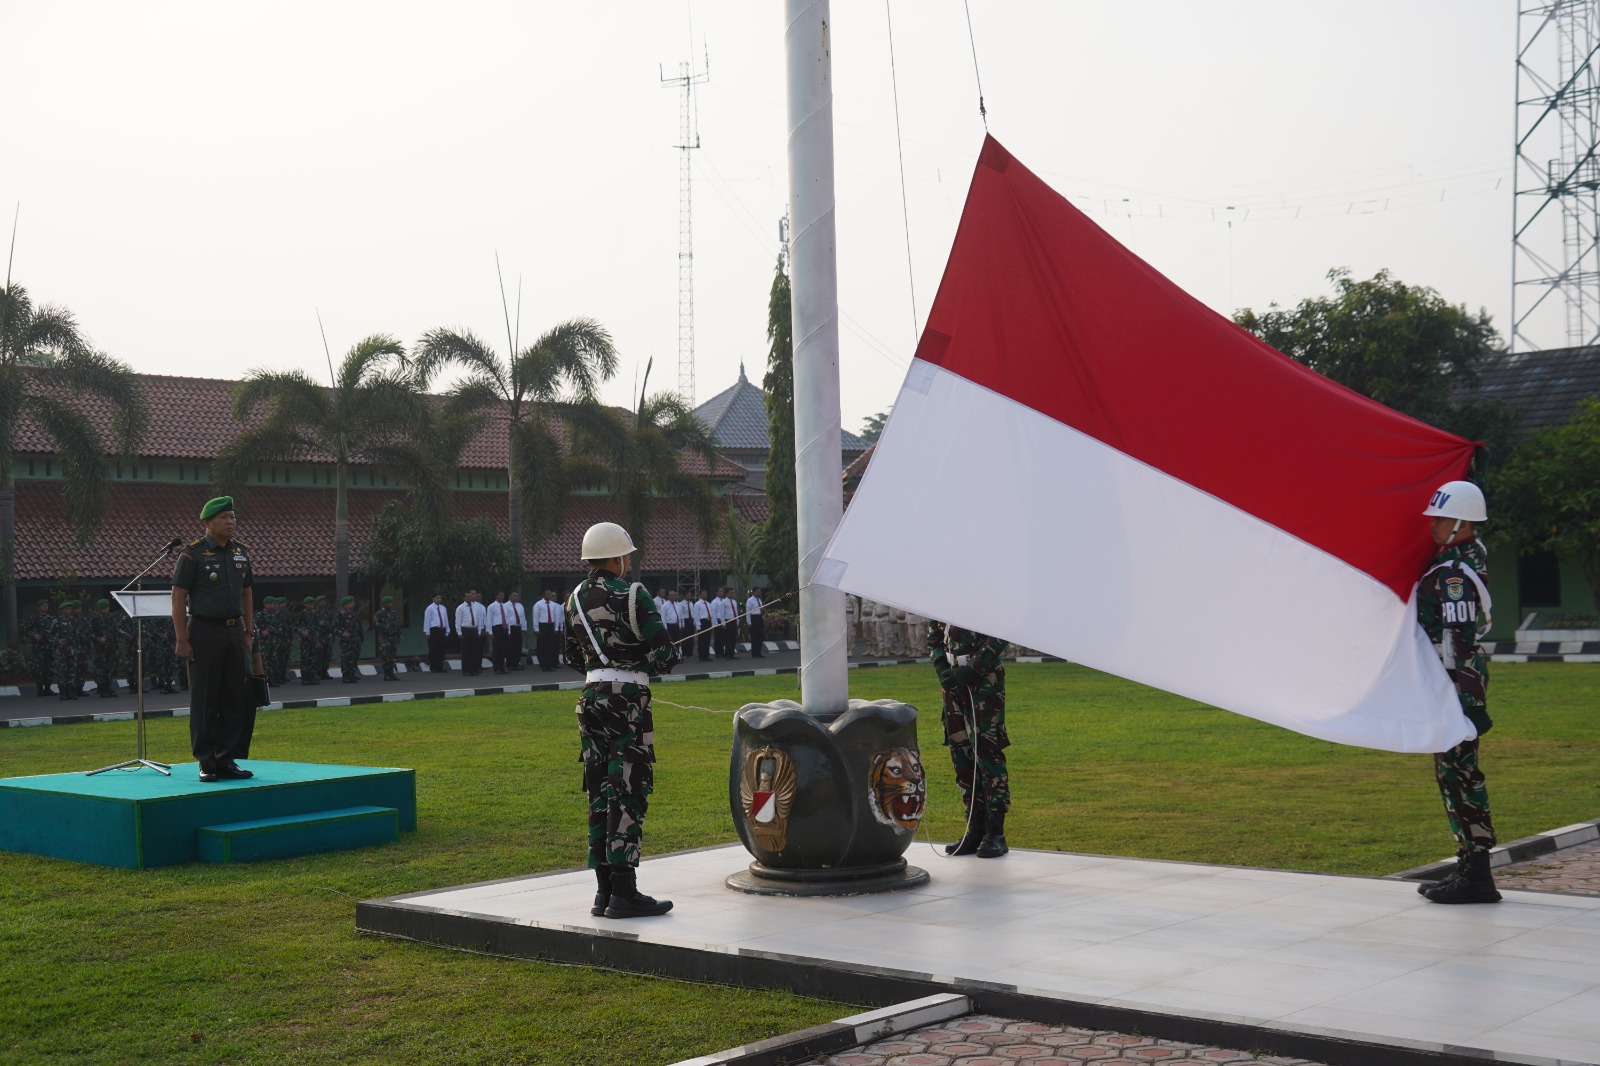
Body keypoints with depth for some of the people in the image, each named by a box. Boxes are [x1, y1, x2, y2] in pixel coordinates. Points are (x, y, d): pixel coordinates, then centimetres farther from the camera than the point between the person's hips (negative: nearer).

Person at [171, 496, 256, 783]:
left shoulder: (241, 552, 11)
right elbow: (178, 599, -9)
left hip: (235, 632, 6)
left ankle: (226, 759, 15)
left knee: (234, 699, 7)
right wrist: (182, 641, -14)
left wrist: (249, 633, 13)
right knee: (204, 700, -1)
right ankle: (206, 762, 5)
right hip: (204, 632, -6)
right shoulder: (192, 554, -7)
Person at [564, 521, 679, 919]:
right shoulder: (633, 595, -10)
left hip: (591, 698, 7)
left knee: (601, 794, 11)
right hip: (627, 701, -7)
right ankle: (624, 893, -5)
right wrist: (665, 657, 10)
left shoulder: (576, 598, 11)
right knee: (628, 794, -5)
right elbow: (664, 656, -11)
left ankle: (604, 890, 16)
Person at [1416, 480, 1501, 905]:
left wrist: (1453, 699, -24)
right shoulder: (1472, 553, 10)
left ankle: (1477, 876, -4)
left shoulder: (1455, 574, -20)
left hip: (1457, 682, -10)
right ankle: (1469, 867, 20)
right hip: (1455, 679, 10)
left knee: (1458, 772, -8)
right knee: (1453, 772, 14)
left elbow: (1459, 641, -24)